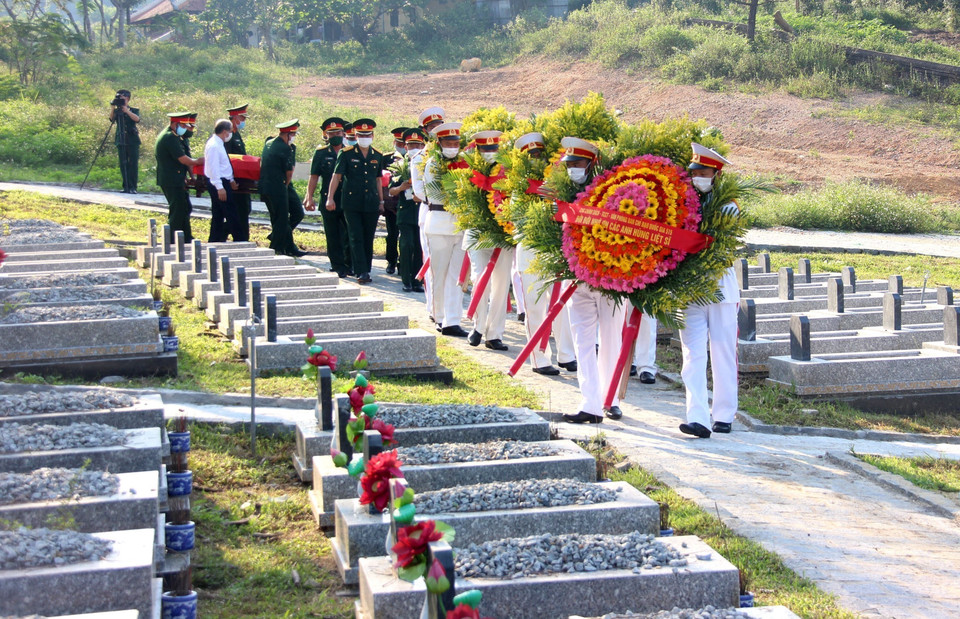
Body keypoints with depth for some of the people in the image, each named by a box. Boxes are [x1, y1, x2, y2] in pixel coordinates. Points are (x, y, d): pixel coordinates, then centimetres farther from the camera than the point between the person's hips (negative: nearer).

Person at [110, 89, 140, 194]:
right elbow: (112, 118, -9)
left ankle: (133, 187, -3)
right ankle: (126, 187, 4)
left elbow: (137, 119, -15)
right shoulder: (117, 111, 10)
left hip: (133, 141, -2)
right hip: (121, 141, 2)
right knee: (123, 165, 1)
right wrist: (113, 108, -23)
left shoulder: (134, 110, 6)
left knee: (133, 164, -5)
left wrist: (126, 110, -23)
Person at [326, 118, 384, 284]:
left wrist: (381, 201, 16)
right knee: (356, 238, -6)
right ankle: (361, 272, -8)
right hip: (352, 203, -3)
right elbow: (337, 176, -3)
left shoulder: (377, 156, 10)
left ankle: (366, 269, 17)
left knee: (368, 238, 7)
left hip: (371, 203, 3)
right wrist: (330, 198, -10)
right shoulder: (346, 154, -1)